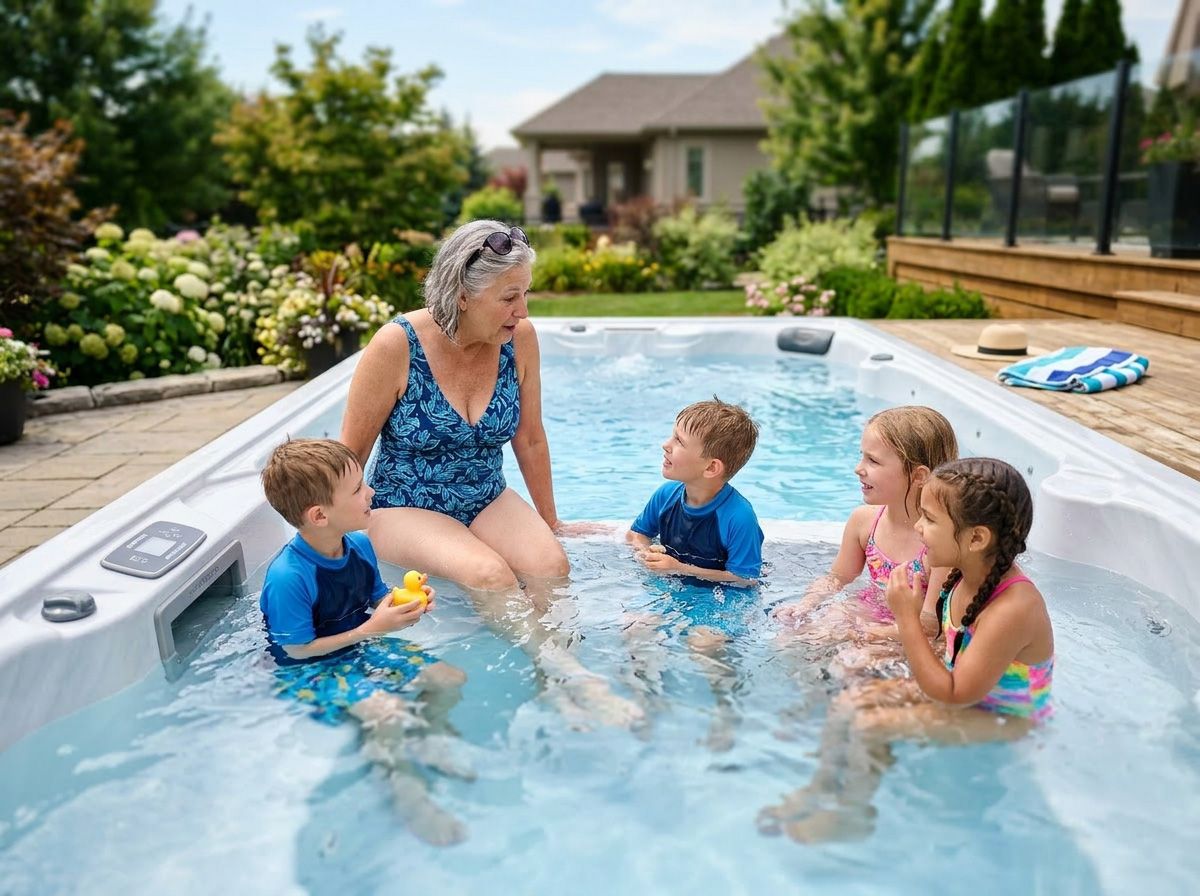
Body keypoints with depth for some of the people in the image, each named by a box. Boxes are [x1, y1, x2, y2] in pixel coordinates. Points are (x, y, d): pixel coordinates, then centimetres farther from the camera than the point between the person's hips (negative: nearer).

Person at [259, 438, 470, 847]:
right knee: (389, 711, -31)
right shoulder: (287, 578, -29)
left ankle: (432, 742, 24)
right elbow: (297, 650, -21)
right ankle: (405, 786, -3)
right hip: (309, 670, -7)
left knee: (449, 678, -2)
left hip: (362, 645, 7)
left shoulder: (360, 545, -6)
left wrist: (407, 604, -15)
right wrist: (371, 629, -24)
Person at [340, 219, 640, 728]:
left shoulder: (520, 338, -7)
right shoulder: (396, 346, -18)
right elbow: (351, 455, -7)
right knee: (488, 574, -32)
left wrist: (550, 523, 11)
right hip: (403, 508, -3)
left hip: (488, 501, 4)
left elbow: (530, 440, 4)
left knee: (550, 566, -26)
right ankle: (565, 671, -25)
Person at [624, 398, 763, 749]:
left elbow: (743, 578, -20)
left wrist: (679, 568, -21)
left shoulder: (739, 516, -22)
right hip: (671, 587, 6)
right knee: (635, 629, -18)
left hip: (722, 594, -5)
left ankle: (725, 707, -8)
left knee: (703, 642, -29)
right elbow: (637, 533, 16)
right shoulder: (666, 495, -3)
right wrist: (644, 549, -10)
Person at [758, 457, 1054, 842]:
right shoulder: (965, 578, -4)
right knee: (851, 703, -3)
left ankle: (848, 813, 2)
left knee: (872, 723, -20)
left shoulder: (1012, 609, -32)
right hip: (967, 696, 9)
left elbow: (953, 695, -27)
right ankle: (823, 790, 7)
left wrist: (907, 618, -27)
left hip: (1005, 723, -9)